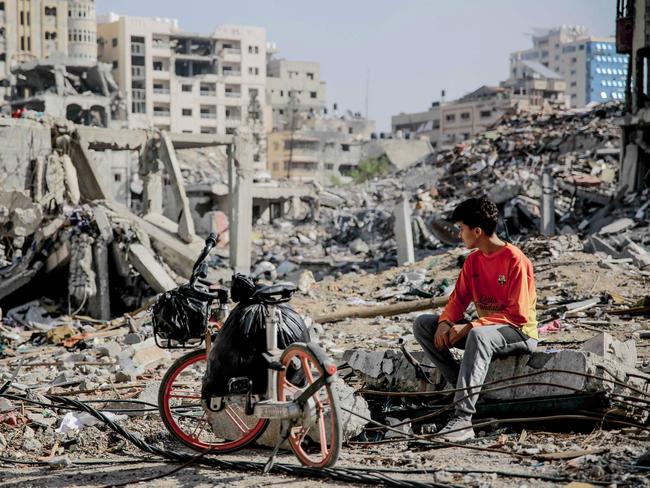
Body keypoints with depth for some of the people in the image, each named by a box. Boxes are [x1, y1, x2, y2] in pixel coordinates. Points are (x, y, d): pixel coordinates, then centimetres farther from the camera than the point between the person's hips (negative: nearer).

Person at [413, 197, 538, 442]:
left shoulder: (515, 261, -17)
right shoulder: (473, 259, 6)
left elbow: (517, 314, -21)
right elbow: (459, 298, 7)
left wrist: (470, 326, -26)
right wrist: (445, 322, -16)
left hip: (519, 334, -8)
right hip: (485, 328, 8)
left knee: (479, 335, -42)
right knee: (423, 324, -6)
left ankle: (463, 419, -48)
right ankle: (465, 387, -14)